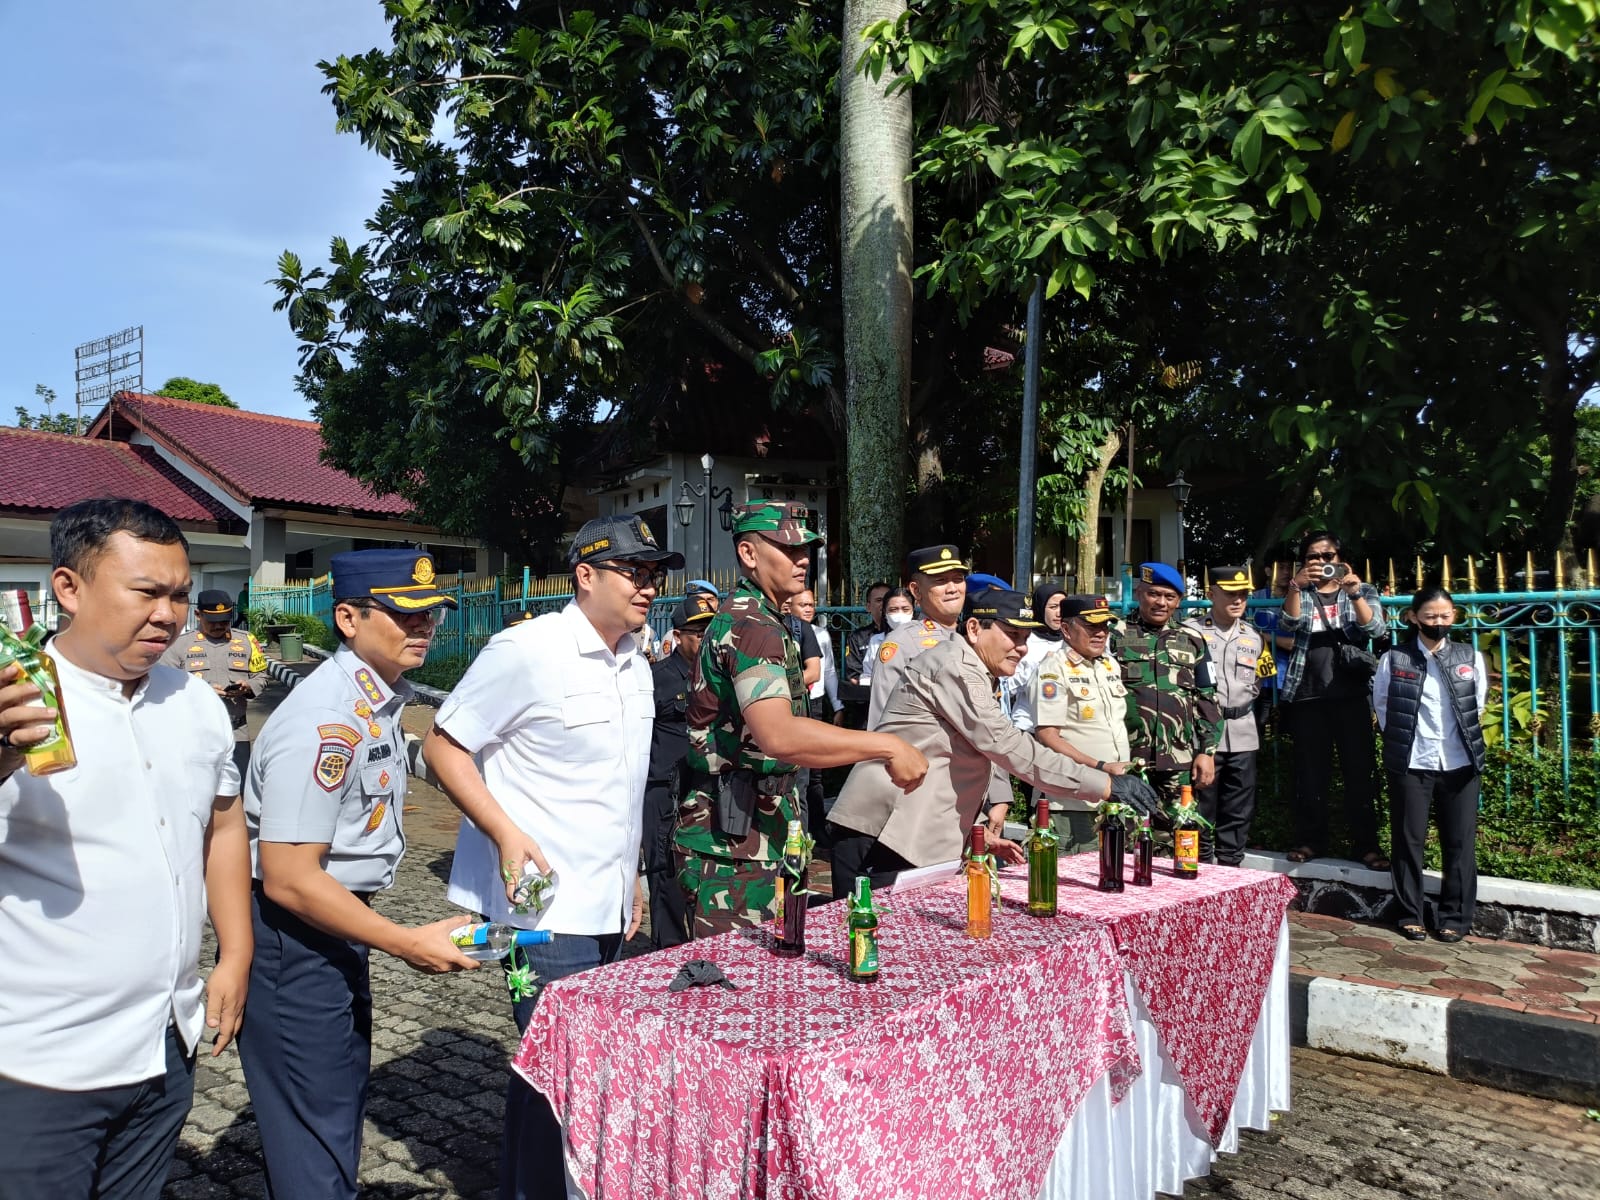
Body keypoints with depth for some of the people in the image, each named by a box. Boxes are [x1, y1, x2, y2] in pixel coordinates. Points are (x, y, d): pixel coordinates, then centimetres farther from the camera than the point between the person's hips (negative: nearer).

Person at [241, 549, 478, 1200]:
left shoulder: (380, 699, 3)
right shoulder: (326, 723, -27)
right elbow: (288, 879, -27)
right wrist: (407, 943, -22)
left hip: (338, 929, 10)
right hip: (294, 942, -10)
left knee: (343, 1104, 24)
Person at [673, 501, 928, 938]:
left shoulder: (749, 617, 17)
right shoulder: (753, 624, -18)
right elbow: (778, 735, -32)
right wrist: (886, 746, -29)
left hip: (757, 824, 10)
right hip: (734, 836, -10)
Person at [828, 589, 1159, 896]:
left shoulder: (980, 677, 19)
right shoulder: (955, 667, -14)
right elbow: (1007, 745, -22)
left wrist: (979, 831, 14)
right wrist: (1105, 785, -22)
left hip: (917, 839, 10)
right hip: (881, 834, -10)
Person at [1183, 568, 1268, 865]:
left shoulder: (1254, 637, 12)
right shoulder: (1190, 631, -6)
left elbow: (1260, 681, 21)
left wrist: (1242, 705, 10)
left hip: (1242, 733, 5)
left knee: (1238, 810, 10)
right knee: (1201, 807, 1)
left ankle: (1230, 866, 20)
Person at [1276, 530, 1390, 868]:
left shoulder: (1362, 590, 11)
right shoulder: (1299, 594, 13)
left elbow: (1375, 629, -6)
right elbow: (1287, 625, -7)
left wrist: (1354, 593, -22)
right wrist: (1296, 586, -23)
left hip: (1351, 694, -1)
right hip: (1307, 695, 1)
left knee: (1360, 769, -2)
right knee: (1310, 770, 5)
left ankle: (1366, 844, 5)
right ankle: (1310, 839, 14)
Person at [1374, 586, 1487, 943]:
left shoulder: (1471, 658, 5)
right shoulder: (1394, 659, 0)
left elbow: (1479, 706, 13)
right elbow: (1382, 705, 8)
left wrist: (1467, 740, 9)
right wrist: (1401, 741, 6)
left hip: (1459, 764, 2)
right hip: (1411, 763, -1)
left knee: (1460, 843, 5)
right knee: (1409, 841, 4)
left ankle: (1455, 918, 15)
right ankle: (1410, 914, 14)